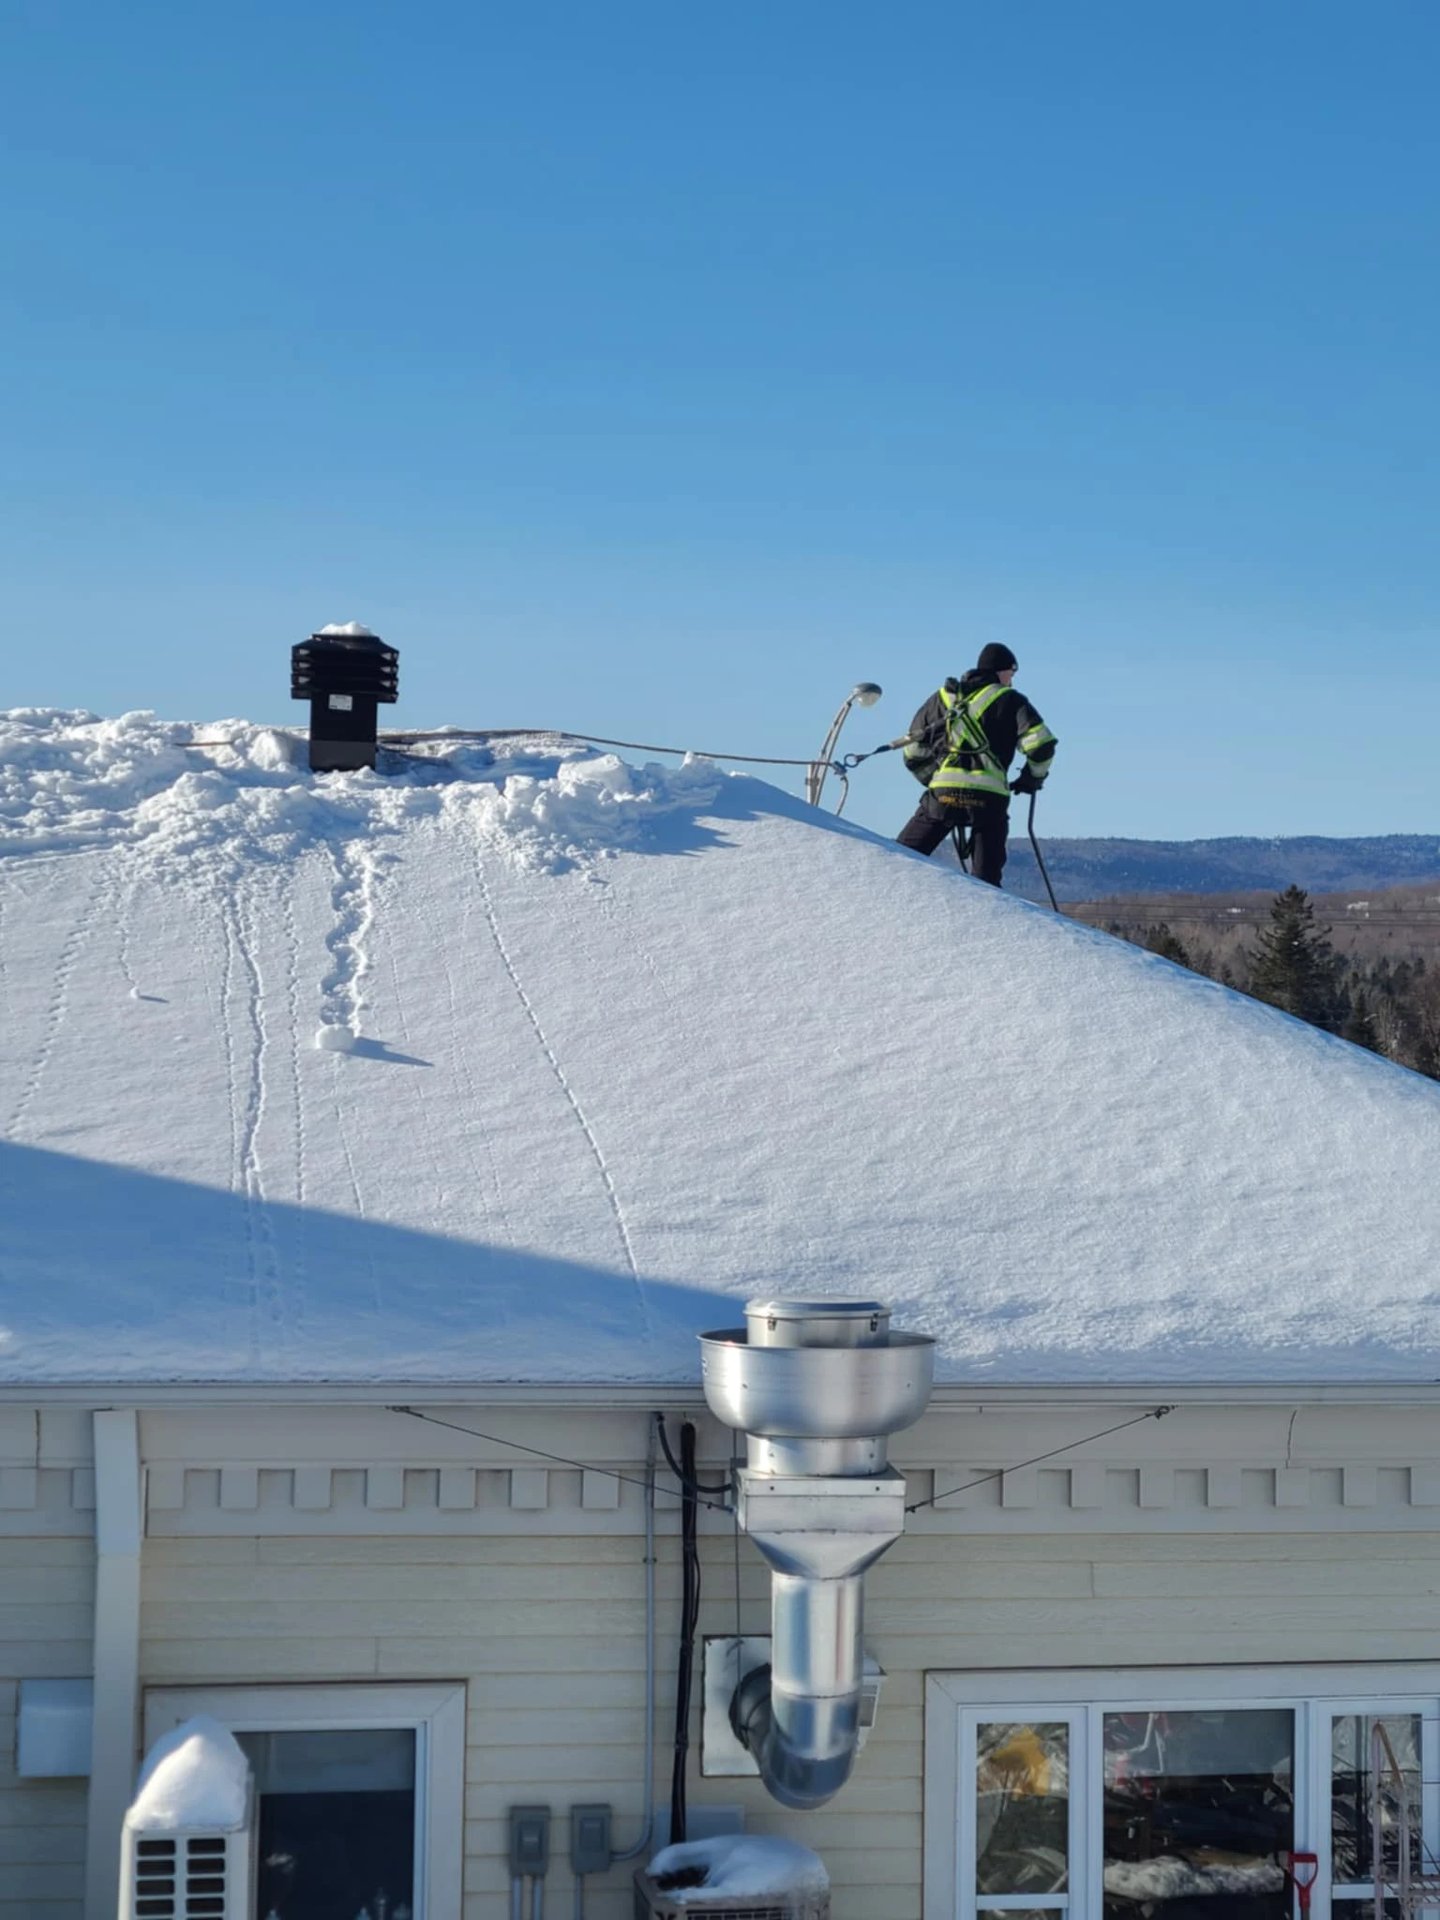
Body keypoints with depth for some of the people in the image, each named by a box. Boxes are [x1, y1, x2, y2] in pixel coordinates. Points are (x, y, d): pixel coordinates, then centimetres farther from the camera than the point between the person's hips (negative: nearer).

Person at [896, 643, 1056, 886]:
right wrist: (1033, 778, 18)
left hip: (943, 792, 2)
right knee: (986, 878, 3)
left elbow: (913, 751, 22)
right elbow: (1041, 744, 0)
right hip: (989, 797, -2)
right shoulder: (1009, 700, 11)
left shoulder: (942, 697, 22)